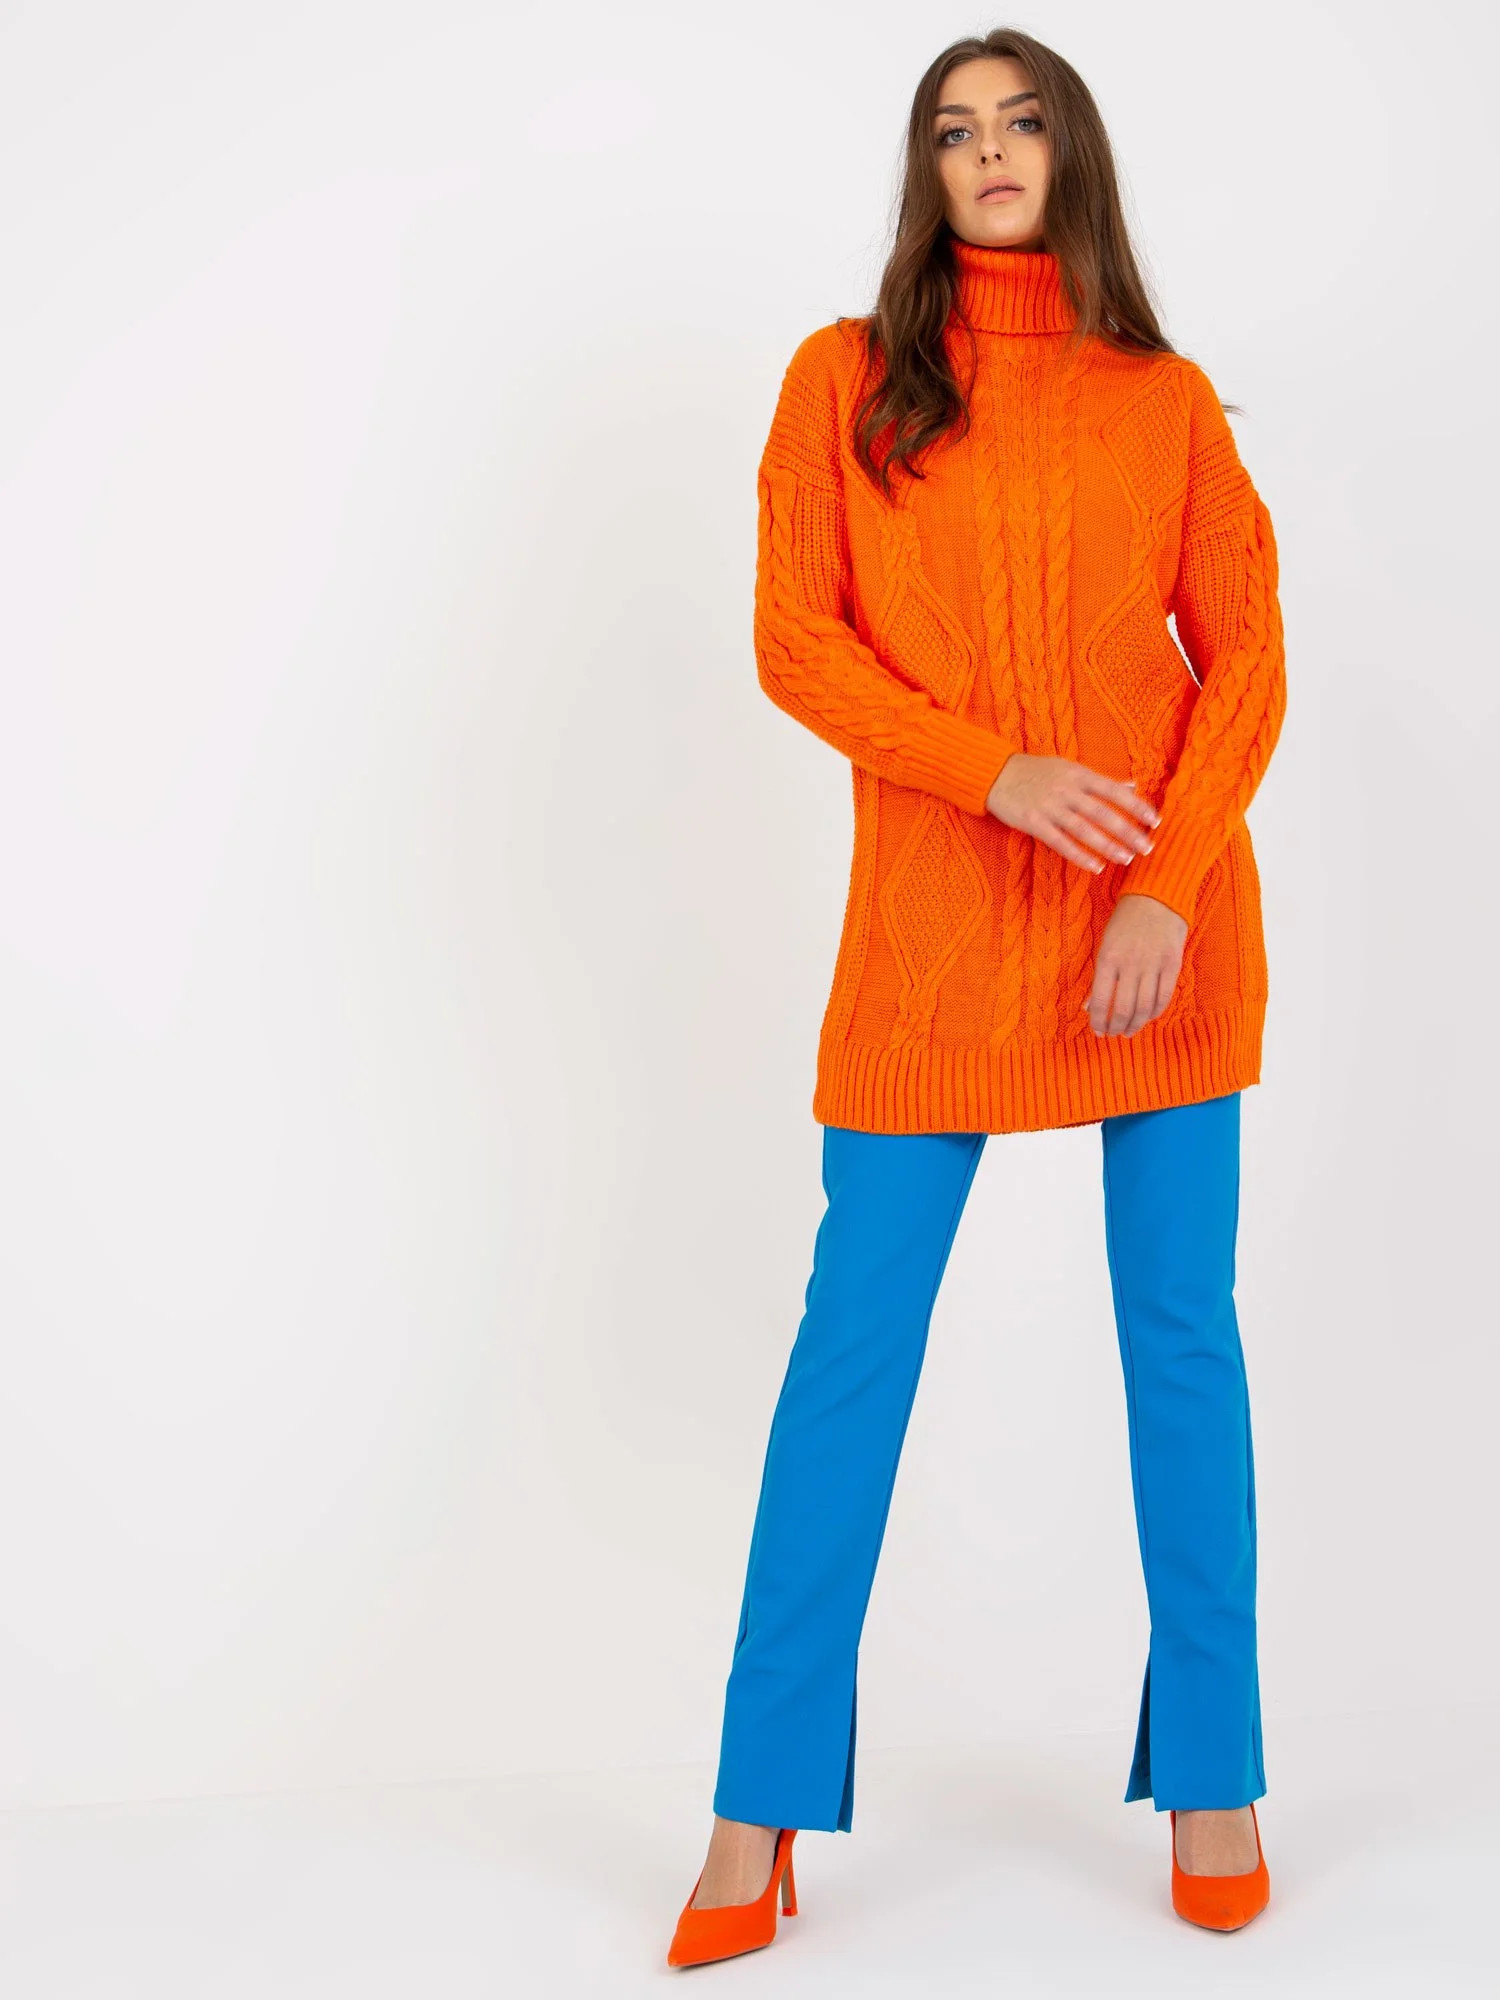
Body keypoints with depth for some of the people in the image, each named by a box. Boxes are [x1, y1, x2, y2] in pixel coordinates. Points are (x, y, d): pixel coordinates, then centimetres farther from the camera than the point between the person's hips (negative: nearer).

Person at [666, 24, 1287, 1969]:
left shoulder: (1165, 401, 8)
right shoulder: (844, 381, 7)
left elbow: (1246, 656, 4)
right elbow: (796, 641, -1)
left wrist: (1173, 884, -10)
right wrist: (1001, 773, -14)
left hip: (1160, 913, 1)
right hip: (935, 925, -1)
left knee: (1183, 1333, 5)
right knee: (854, 1338, -1)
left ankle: (1211, 1775, 18)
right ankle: (763, 1808, 10)